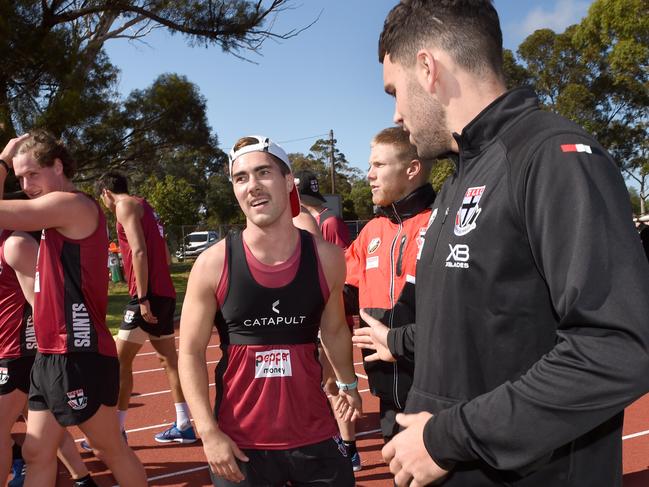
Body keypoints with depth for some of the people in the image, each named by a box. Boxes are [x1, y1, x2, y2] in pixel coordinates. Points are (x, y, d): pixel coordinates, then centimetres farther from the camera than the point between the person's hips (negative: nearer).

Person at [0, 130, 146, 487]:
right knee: (36, 453, 14)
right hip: (50, 356, 10)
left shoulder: (71, 204, -12)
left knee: (112, 450, 7)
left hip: (78, 356, -10)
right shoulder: (60, 213, 16)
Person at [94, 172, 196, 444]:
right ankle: (183, 426, 17)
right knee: (169, 359, 12)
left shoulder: (125, 205, -5)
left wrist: (143, 297, -21)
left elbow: (139, 251, -18)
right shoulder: (145, 207, 21)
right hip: (165, 294, 9)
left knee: (121, 360, -2)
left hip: (149, 296, -9)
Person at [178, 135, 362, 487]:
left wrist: (348, 383, 22)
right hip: (239, 442, -1)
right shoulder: (213, 264, -11)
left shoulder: (326, 258, -5)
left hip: (314, 434, 2)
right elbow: (191, 352, -5)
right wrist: (209, 432, -12)